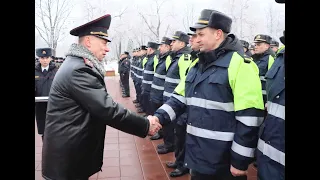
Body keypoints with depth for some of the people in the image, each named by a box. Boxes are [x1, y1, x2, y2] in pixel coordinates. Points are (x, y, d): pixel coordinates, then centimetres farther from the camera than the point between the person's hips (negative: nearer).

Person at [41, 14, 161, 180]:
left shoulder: (77, 65, 10)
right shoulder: (79, 70, -23)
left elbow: (100, 106, 11)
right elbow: (107, 109, -26)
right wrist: (145, 125, -19)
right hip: (68, 156, -9)